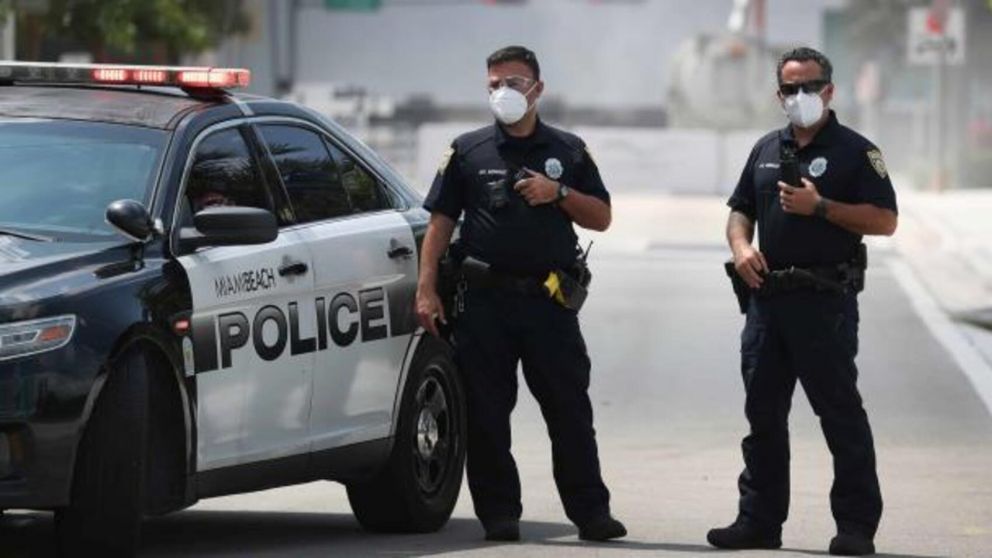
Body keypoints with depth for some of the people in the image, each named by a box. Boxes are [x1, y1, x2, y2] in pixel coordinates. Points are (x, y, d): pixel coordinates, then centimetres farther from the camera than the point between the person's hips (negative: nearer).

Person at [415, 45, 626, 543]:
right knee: (486, 414, 0)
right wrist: (426, 290, -2)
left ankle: (590, 511, 1)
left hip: (549, 300, 0)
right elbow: (440, 223, 7)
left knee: (570, 411, -2)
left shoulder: (568, 151, 12)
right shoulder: (468, 151, 9)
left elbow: (601, 218, 12)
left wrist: (559, 193, -6)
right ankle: (499, 514, 7)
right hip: (485, 300, 0)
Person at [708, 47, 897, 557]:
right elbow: (740, 210, 21)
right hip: (767, 298, 6)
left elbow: (885, 221, -8)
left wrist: (820, 206, -16)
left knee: (840, 413, -4)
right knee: (763, 413, 9)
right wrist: (741, 246, -1)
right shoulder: (767, 150, 16)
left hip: (825, 302, -6)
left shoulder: (854, 151, -2)